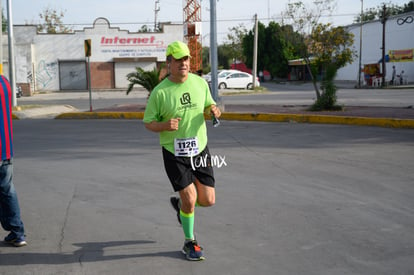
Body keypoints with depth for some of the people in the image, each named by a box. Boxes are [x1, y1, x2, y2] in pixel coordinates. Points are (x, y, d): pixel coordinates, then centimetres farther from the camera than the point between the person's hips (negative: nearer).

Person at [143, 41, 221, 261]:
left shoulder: (200, 83, 0)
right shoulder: (160, 92, -11)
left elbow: (209, 105, 15)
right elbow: (148, 123, -5)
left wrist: (214, 111, -10)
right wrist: (165, 125, -27)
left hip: (200, 150, 4)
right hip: (174, 154, -4)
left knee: (208, 200, 4)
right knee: (190, 199, -7)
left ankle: (180, 204, 38)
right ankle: (189, 243, 18)